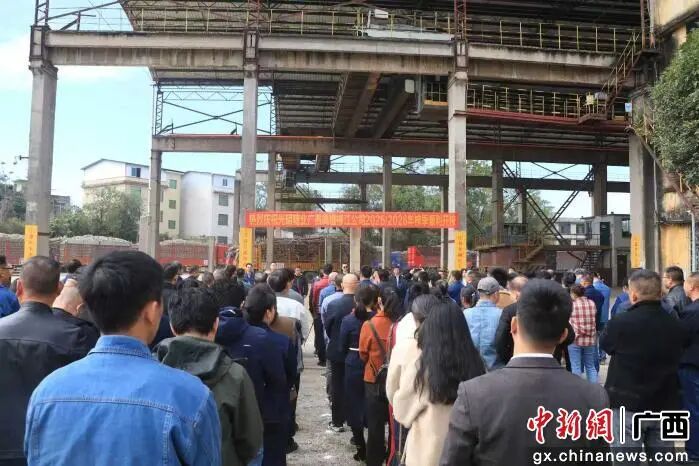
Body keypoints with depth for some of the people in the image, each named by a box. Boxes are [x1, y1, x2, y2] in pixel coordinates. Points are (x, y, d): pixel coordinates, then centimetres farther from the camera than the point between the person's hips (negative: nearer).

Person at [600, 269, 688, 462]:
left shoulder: (620, 323, -18)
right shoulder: (676, 325, -2)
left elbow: (604, 344, 2)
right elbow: (678, 355, 14)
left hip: (628, 405, -4)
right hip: (665, 406, 5)